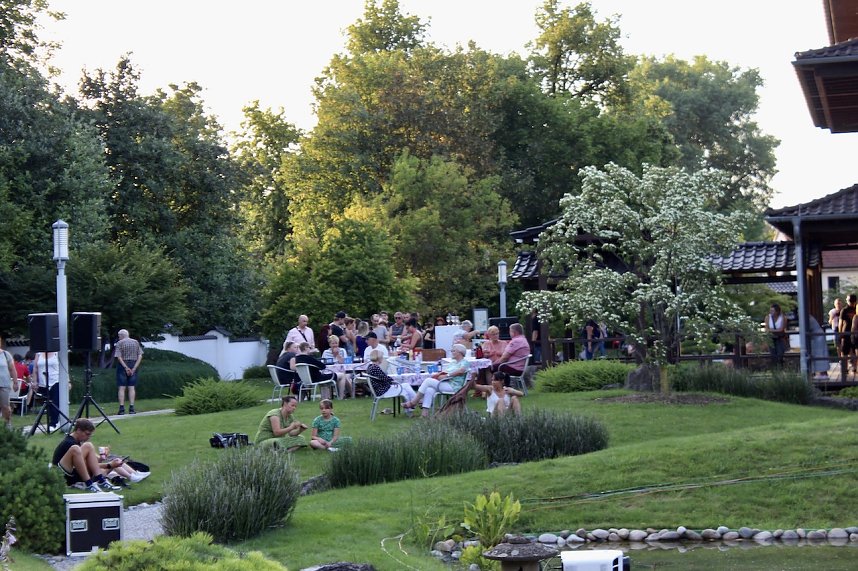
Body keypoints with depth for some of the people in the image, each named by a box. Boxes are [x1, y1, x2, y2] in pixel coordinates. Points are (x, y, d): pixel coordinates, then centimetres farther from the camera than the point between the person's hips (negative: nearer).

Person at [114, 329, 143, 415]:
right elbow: (140, 356, 1)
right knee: (132, 388, 4)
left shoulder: (119, 343, -2)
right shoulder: (136, 342, 9)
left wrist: (126, 368, -14)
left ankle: (122, 408, -6)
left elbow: (119, 357, -13)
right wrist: (134, 368, -5)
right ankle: (131, 408, 0)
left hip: (123, 366, -3)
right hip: (134, 366, 3)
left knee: (121, 388, -1)